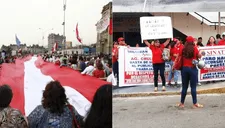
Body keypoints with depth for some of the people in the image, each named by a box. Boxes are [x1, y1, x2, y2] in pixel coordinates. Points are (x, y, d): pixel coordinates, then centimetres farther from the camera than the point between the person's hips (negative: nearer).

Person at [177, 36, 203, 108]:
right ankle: (195, 103, 5)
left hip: (184, 68, 3)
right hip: (192, 69, -3)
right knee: (193, 87, 0)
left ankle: (182, 103, 17)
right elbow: (199, 56, 7)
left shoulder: (183, 49, 1)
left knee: (184, 87, 11)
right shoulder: (194, 48, -6)